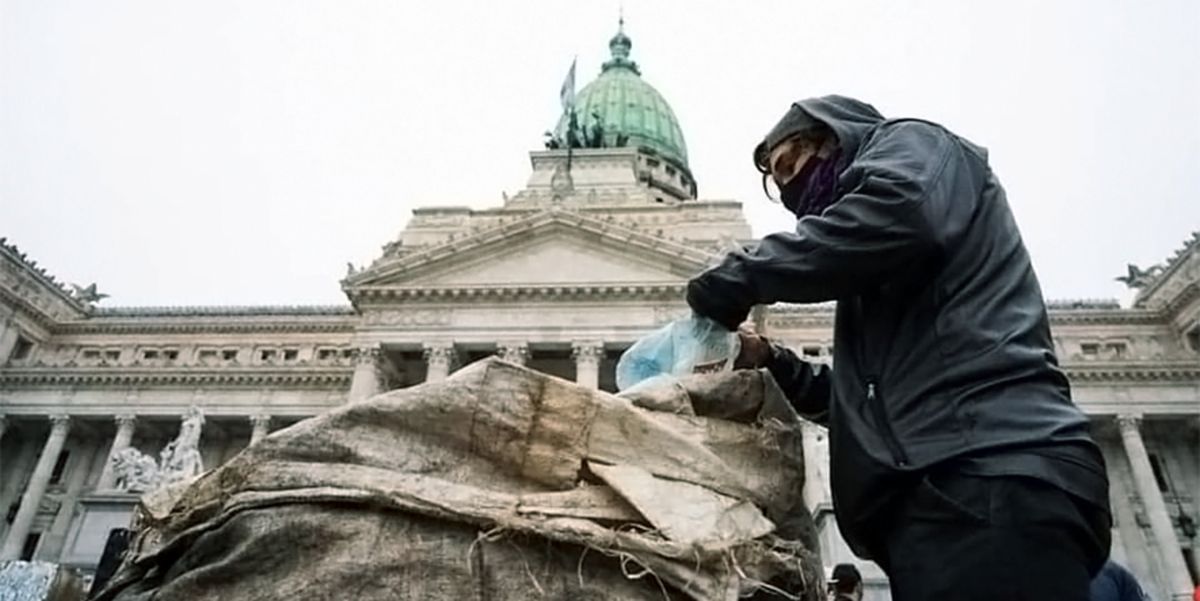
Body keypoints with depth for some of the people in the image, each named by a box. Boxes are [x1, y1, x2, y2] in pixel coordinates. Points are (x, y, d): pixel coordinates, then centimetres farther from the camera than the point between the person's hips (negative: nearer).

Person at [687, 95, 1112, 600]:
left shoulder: (910, 145, 13)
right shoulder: (888, 279, 35)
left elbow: (897, 215, -14)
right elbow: (867, 399, 34)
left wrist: (741, 275, -5)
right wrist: (773, 361, 21)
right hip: (950, 486, 9)